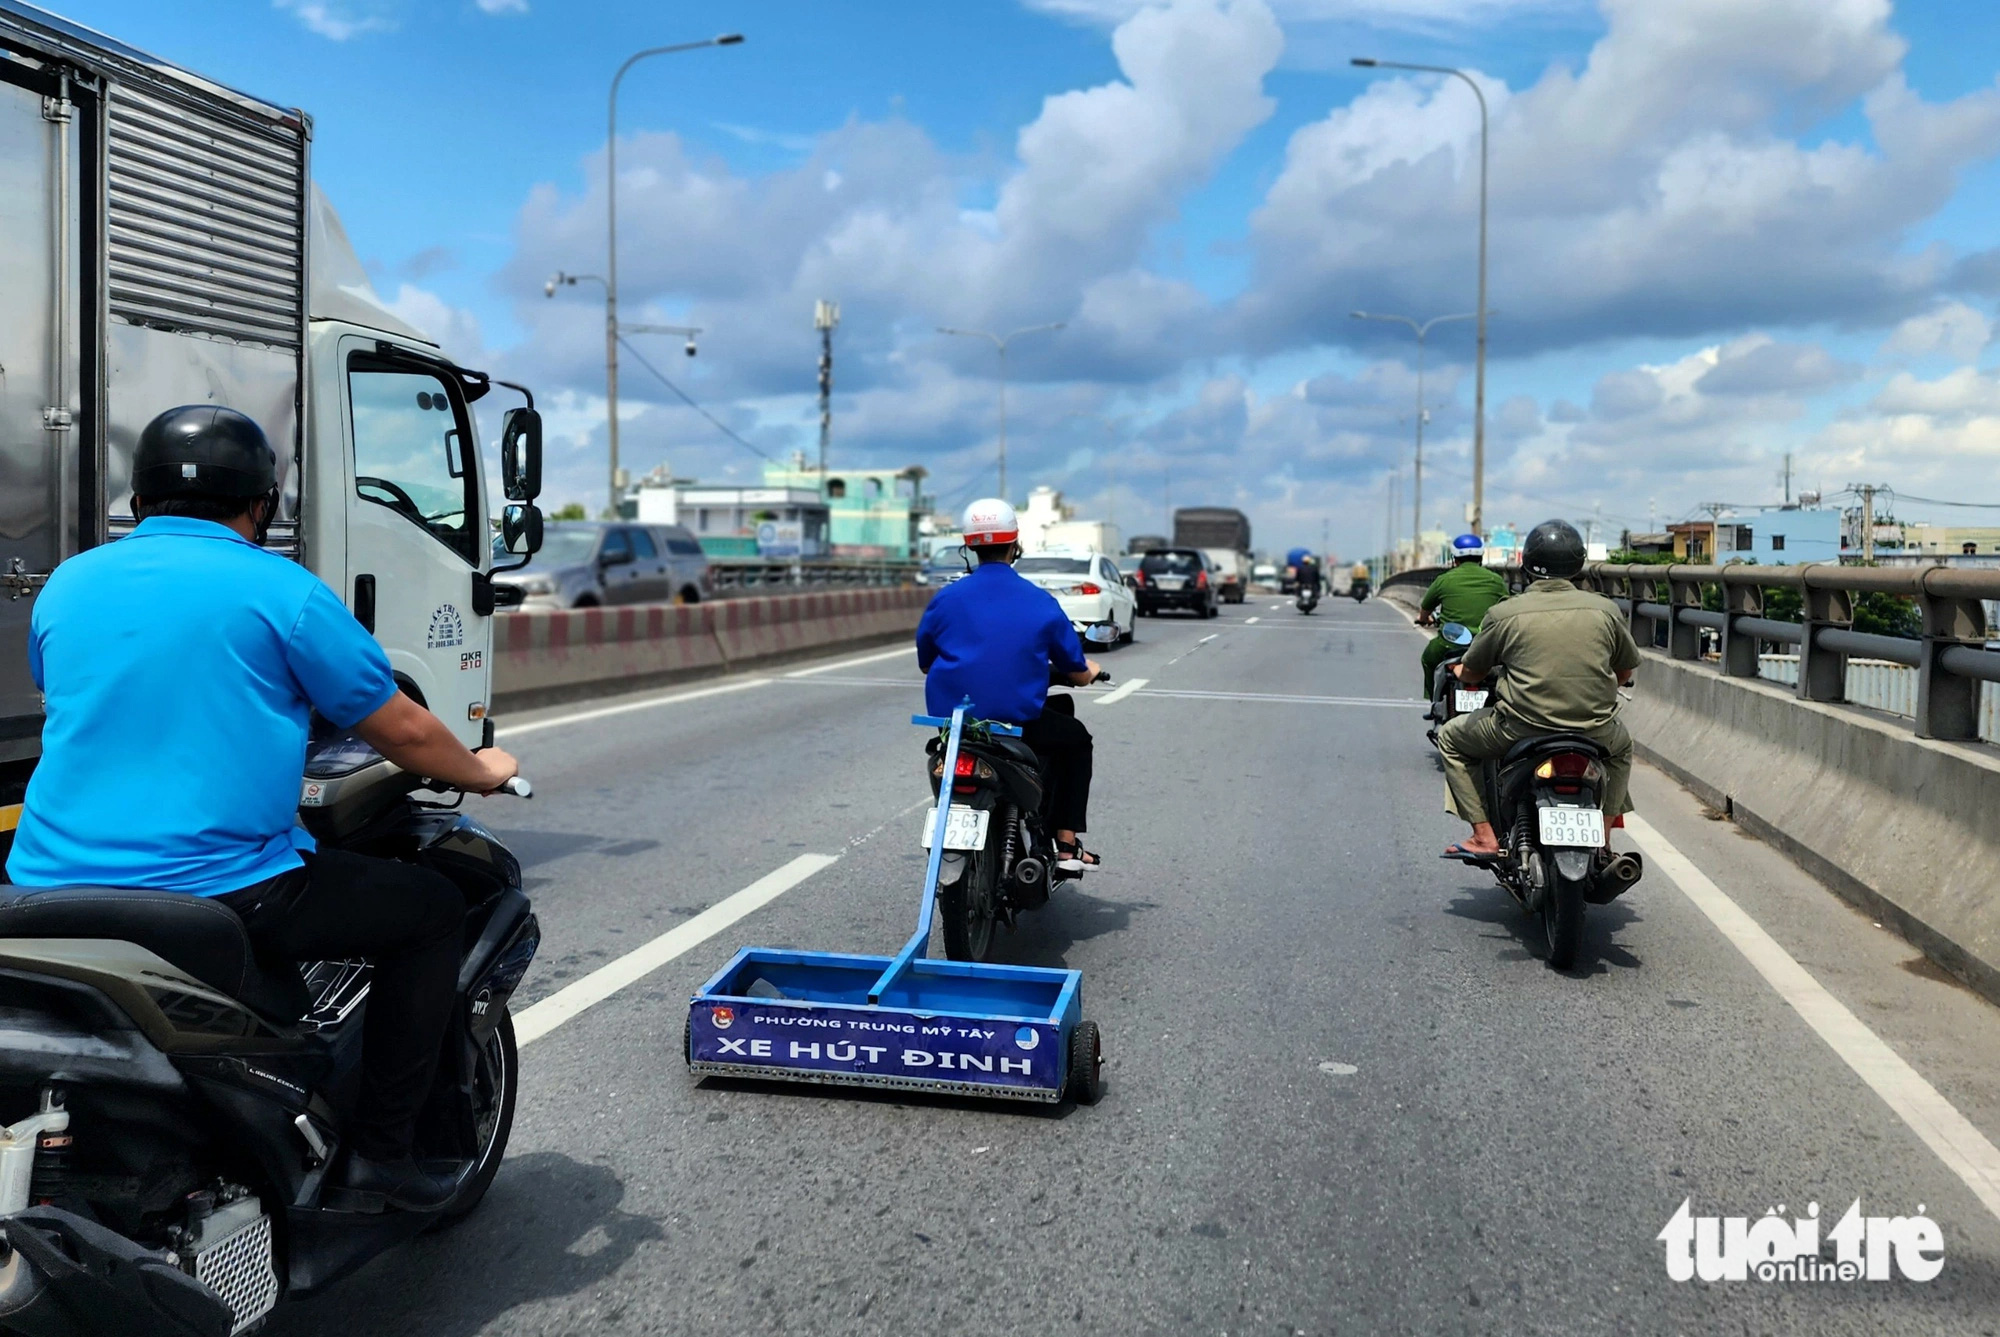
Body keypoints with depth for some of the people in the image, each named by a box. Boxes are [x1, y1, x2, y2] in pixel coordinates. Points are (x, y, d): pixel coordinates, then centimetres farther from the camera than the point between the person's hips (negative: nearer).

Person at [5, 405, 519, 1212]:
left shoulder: (66, 586, 10)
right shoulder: (281, 591, -6)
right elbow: (403, 733, -2)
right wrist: (481, 773, 19)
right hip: (223, 891, -6)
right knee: (428, 908, 10)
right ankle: (381, 1148, 9)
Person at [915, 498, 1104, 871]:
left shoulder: (945, 598, 0)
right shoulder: (1042, 603, -5)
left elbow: (924, 663, 12)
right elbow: (1078, 674, 3)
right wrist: (1091, 670, 28)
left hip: (949, 717, 4)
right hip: (1018, 723, -3)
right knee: (1077, 739, 24)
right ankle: (1066, 843, 17)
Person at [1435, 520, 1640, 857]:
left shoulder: (1504, 613, -5)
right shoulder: (1606, 609, 2)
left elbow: (1471, 674, 5)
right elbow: (1625, 671, 16)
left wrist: (1460, 672, 30)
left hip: (1522, 730, -3)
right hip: (1595, 732, 3)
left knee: (1450, 738, 20)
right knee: (1621, 748, 38)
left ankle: (1484, 836, 11)